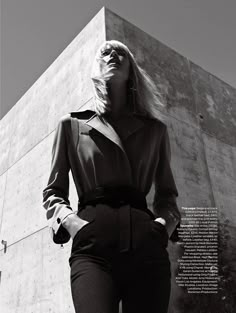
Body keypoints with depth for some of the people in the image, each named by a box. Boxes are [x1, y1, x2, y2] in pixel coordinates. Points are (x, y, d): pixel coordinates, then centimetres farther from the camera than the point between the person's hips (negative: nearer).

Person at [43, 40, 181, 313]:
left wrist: (166, 221, 1)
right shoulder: (71, 125, 14)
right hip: (93, 242, -2)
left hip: (146, 243, 2)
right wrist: (68, 220, -6)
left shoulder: (155, 129, 18)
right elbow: (53, 192, 14)